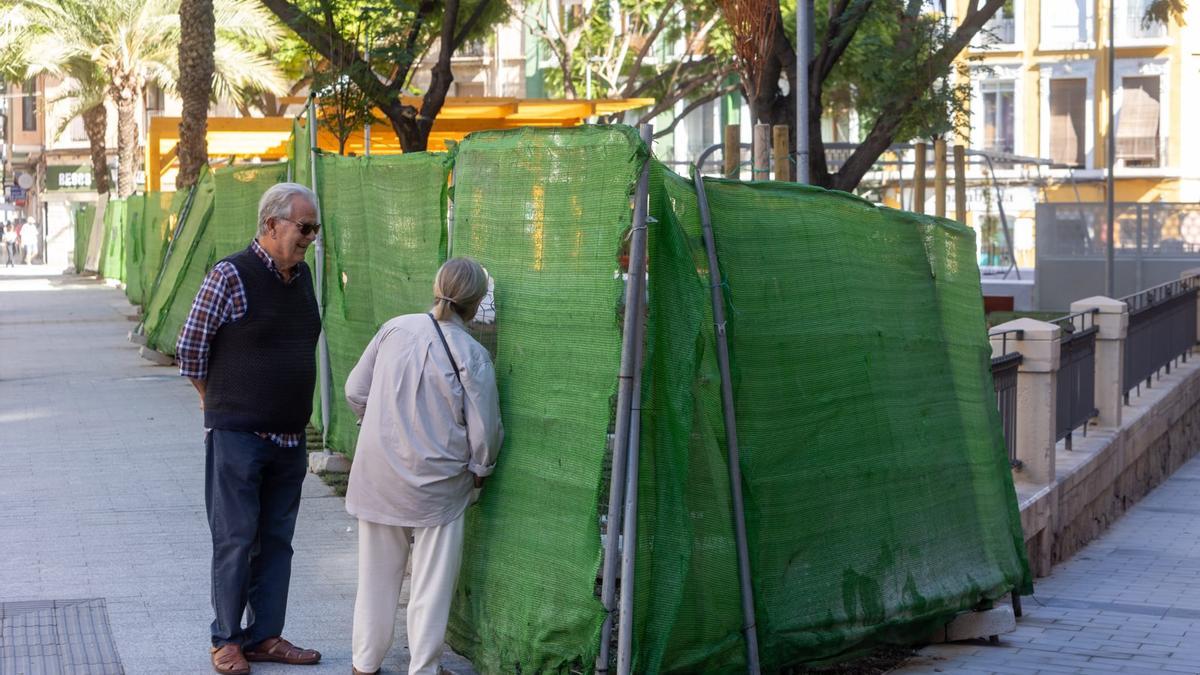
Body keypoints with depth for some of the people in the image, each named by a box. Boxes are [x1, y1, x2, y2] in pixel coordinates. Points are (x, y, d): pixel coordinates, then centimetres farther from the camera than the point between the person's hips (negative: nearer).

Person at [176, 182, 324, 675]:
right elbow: (189, 351, -6)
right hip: (238, 436, -6)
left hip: (289, 437, 7)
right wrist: (223, 403, 5)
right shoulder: (230, 277, -13)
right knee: (236, 541, 0)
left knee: (276, 541, 10)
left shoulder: (302, 276, 8)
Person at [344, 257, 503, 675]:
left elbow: (355, 392, 4)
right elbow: (484, 433, -11)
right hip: (436, 485, -4)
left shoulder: (395, 329, -5)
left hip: (379, 478, 4)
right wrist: (480, 472, 9)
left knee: (377, 576, 17)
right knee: (431, 585, 9)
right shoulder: (472, 356, -15)